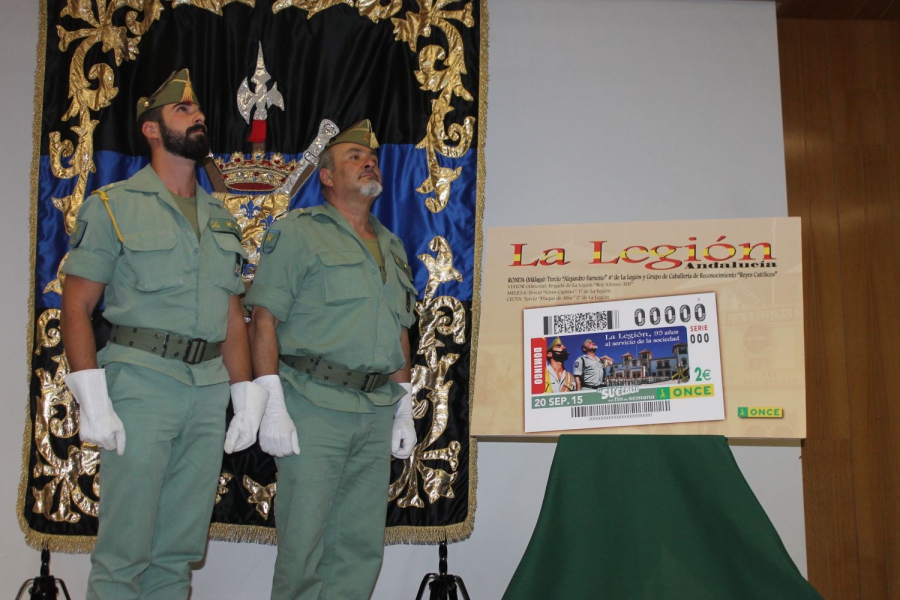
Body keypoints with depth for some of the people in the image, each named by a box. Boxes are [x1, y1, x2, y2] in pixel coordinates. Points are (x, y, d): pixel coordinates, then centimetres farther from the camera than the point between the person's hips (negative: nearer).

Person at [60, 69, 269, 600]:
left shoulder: (221, 219, 18)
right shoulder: (113, 206, 2)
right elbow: (76, 306, -4)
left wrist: (247, 398, 10)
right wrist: (93, 403, -13)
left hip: (210, 391, 5)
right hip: (142, 382, -5)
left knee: (179, 551, 10)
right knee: (125, 550, -2)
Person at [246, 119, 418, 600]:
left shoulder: (392, 248, 20)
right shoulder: (298, 232, 1)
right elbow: (264, 318, -7)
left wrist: (404, 410, 16)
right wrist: (272, 406, -15)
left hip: (377, 415, 6)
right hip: (315, 409, -6)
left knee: (362, 546, 9)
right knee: (303, 543, -1)